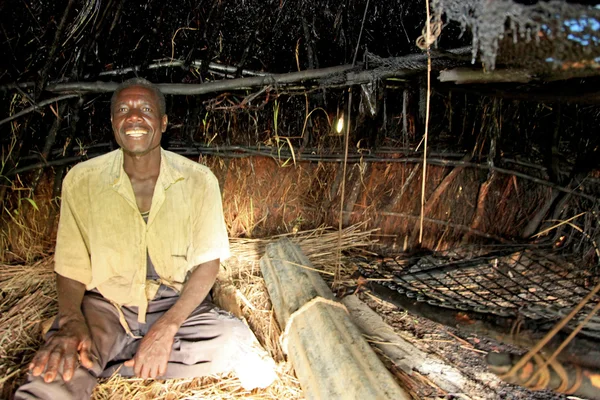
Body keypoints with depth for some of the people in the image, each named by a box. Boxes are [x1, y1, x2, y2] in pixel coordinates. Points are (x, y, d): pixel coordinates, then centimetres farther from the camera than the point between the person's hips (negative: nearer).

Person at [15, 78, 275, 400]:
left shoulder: (198, 180, -8)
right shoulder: (81, 180, -4)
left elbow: (208, 262, -7)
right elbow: (71, 264, -1)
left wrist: (167, 327, -20)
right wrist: (70, 320, -21)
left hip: (176, 303, 3)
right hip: (104, 304, -2)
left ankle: (107, 366, -11)